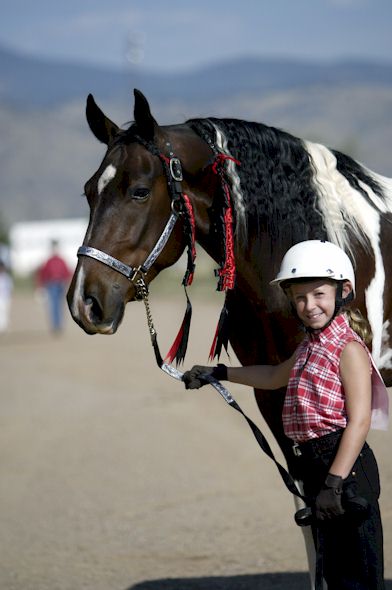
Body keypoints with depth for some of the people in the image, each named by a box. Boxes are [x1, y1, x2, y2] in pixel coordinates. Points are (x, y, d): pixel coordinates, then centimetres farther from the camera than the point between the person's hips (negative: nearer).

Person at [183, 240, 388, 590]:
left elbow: (359, 421, -20)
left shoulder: (349, 349, -13)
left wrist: (335, 482, -25)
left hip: (345, 466, -10)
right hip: (315, 467, 10)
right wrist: (219, 373, 39)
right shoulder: (310, 346, 15)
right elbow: (275, 376, 36)